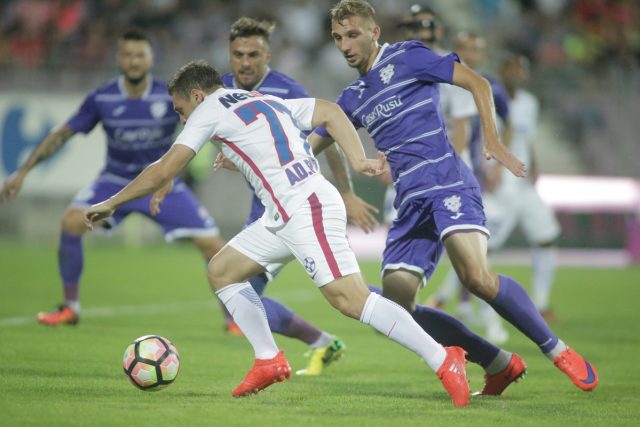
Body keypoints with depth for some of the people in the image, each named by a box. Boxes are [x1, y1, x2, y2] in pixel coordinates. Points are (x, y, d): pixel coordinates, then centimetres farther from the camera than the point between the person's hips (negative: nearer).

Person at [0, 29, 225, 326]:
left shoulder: (170, 96, -17)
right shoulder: (101, 99, -13)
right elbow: (62, 134, -5)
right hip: (115, 181, 1)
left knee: (211, 243, -12)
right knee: (72, 221, -24)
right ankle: (70, 308, -7)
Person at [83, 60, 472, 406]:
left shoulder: (210, 110, 2)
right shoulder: (267, 102, 25)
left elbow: (163, 172, 1)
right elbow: (330, 112, 19)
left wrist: (111, 204, 11)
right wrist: (359, 162, 9)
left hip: (308, 209, -10)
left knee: (350, 298, -16)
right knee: (221, 270, 14)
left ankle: (444, 361, -19)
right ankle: (269, 362, 16)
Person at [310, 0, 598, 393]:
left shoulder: (405, 57, 2)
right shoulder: (353, 98, 21)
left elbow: (477, 83, -2)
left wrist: (492, 138, -12)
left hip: (447, 185, -7)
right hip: (411, 202, 8)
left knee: (477, 277, -29)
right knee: (396, 302, -5)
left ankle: (557, 350, -13)